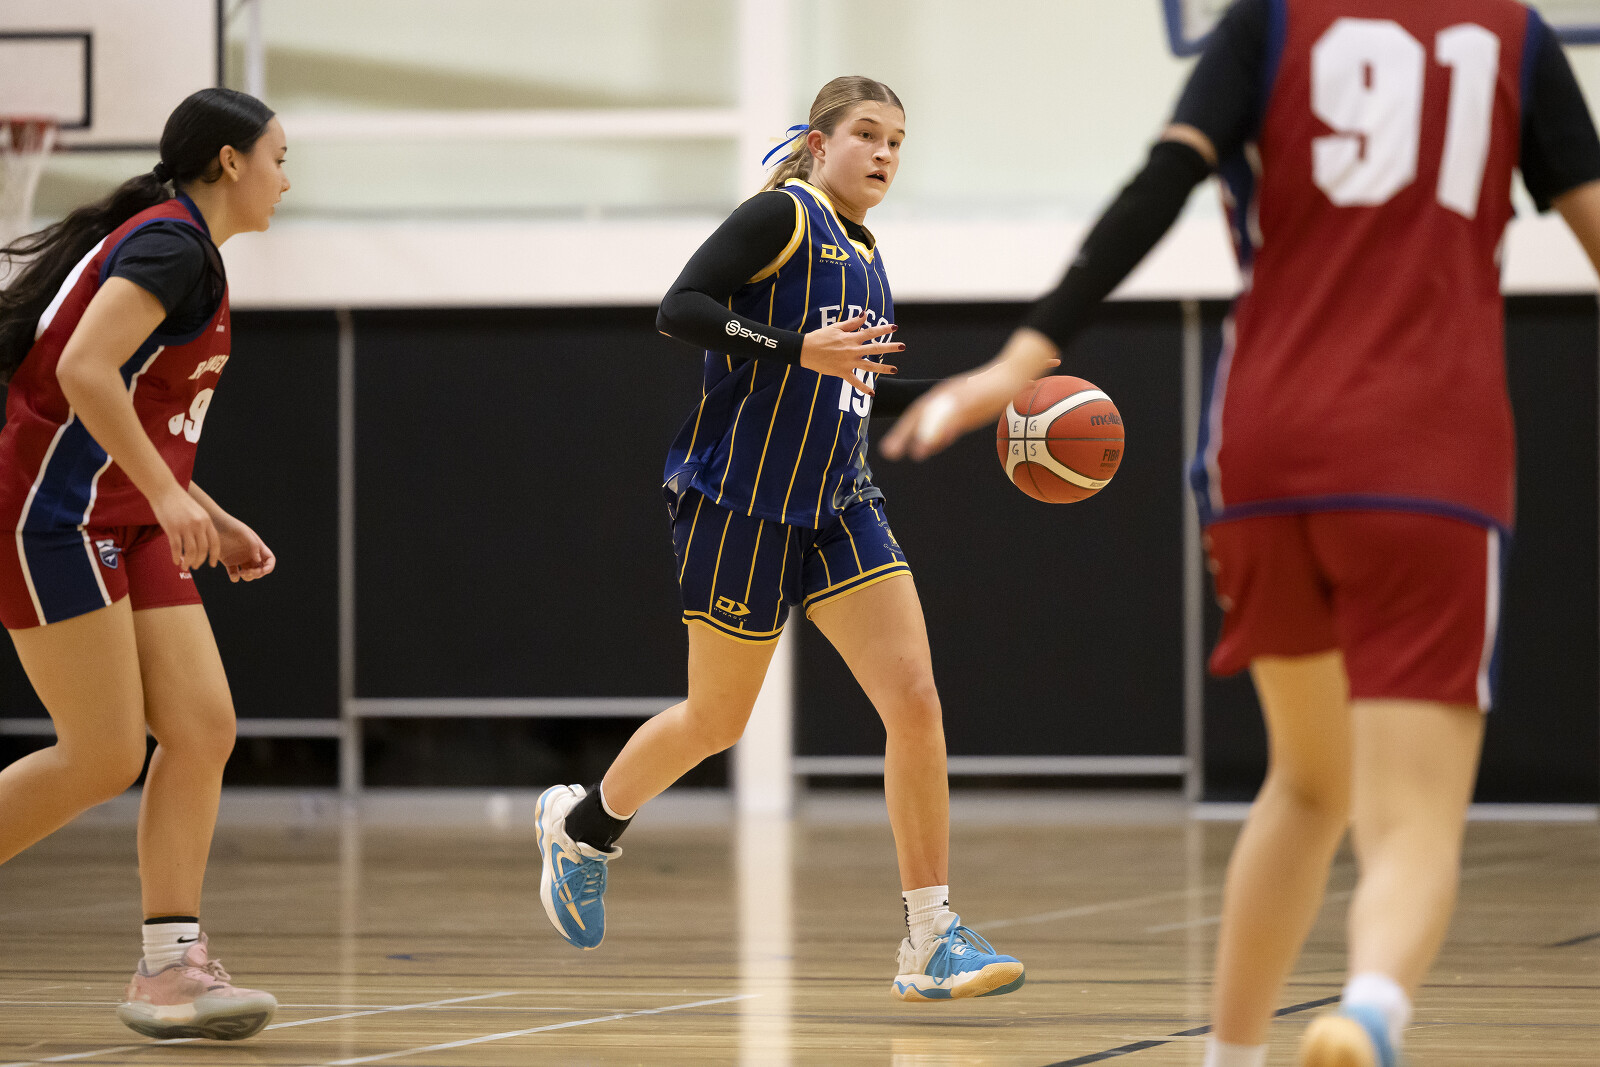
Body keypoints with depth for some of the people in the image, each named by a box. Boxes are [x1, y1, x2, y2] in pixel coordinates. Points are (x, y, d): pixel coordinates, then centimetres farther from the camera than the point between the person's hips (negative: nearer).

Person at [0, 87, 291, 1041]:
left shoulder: (184, 250, 18)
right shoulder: (171, 244, -12)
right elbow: (82, 372, -25)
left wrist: (212, 522, 21)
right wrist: (169, 494, -27)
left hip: (127, 528, 10)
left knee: (203, 729, -2)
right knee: (104, 759, -9)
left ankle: (171, 966, -4)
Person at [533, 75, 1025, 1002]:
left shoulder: (867, 259, 14)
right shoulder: (783, 215, -9)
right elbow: (679, 309, -18)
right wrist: (802, 349, -25)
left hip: (838, 507, 7)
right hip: (743, 501, -7)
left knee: (914, 697, -9)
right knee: (718, 719, 7)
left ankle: (932, 941, -8)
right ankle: (581, 823, 36)